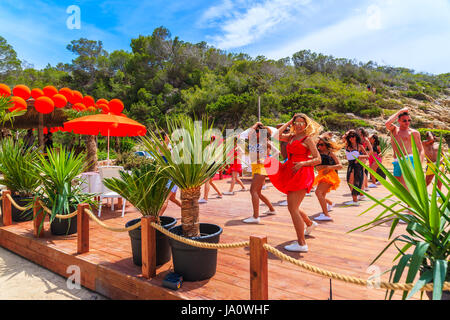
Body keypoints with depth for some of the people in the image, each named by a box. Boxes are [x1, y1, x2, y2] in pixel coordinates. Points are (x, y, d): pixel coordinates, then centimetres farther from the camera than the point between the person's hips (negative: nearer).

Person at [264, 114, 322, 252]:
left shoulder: (308, 138, -2)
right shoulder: (291, 137, 17)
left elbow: (318, 159, -5)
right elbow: (277, 136, 2)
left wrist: (303, 163, -20)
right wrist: (288, 123, 10)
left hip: (302, 173, -8)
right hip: (292, 173, 8)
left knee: (292, 208, -12)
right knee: (293, 207, 17)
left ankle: (302, 244, -4)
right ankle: (310, 224, 45)